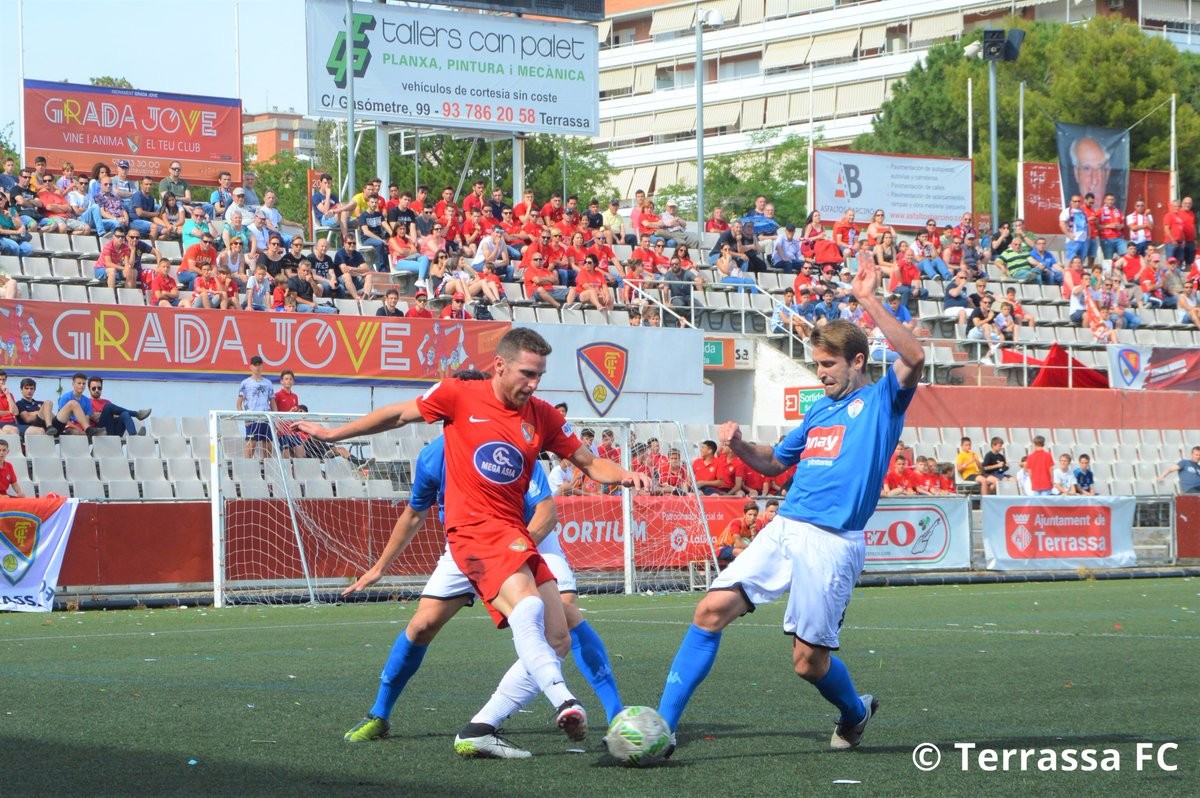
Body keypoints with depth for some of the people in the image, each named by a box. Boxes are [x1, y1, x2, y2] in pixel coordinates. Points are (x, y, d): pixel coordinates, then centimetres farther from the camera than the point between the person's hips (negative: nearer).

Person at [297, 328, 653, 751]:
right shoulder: (459, 396, -1)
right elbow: (397, 415, 12)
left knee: (556, 642, -2)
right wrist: (333, 434, 19)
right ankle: (563, 701, -48)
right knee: (527, 606, -32)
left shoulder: (543, 417, 9)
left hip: (515, 533, 6)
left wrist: (622, 475, -8)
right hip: (474, 529, -6)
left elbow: (590, 463, 15)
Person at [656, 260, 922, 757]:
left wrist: (868, 300, -20)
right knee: (712, 609, -11)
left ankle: (855, 713, 32)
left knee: (809, 661, -2)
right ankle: (662, 725, -11)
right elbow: (774, 463, 30)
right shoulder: (819, 410, 22)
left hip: (832, 543, -6)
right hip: (782, 529, 6)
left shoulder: (881, 400, 3)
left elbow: (914, 358, -17)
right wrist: (739, 445, 9)